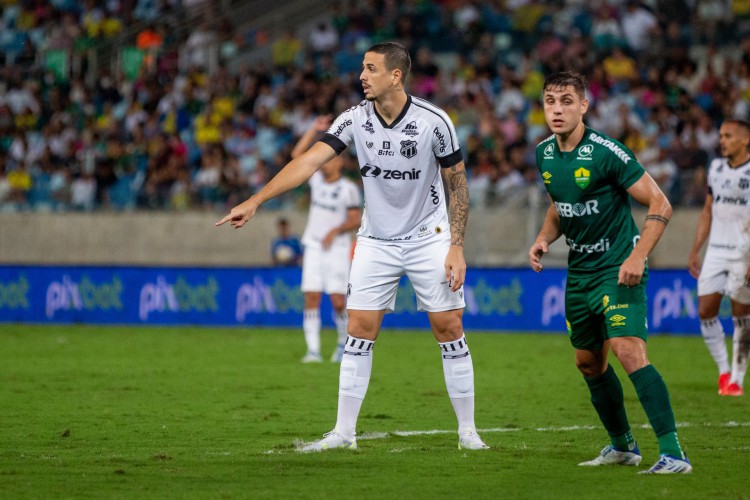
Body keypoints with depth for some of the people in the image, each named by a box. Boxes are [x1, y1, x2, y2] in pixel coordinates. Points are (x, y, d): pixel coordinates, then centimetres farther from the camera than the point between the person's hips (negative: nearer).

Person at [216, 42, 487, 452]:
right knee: (359, 331, -3)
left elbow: (457, 185, -6)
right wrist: (254, 202, -27)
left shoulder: (433, 122, -15)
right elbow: (309, 161, -17)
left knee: (449, 327, -3)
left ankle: (467, 431, 8)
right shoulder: (355, 119, -9)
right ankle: (343, 432, 2)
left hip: (429, 237, -2)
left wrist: (457, 248, -11)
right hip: (376, 241, 2)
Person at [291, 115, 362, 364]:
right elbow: (297, 154, 3)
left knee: (338, 302, -8)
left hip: (337, 249, -4)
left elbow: (355, 220, -5)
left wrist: (336, 231, -19)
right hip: (313, 247, 4)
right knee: (311, 299, -6)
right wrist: (315, 129, -2)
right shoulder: (317, 179, 7)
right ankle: (313, 350, -5)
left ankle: (343, 343, 15)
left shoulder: (349, 189, -5)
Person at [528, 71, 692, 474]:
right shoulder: (545, 154, 4)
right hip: (580, 271, 8)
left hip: (617, 269, -8)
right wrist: (544, 239, 4)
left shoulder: (606, 152, -18)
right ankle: (622, 446, 33)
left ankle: (673, 453, -24)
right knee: (589, 362, 15)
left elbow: (660, 205, -16)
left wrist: (638, 256, -25)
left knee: (629, 351, -23)